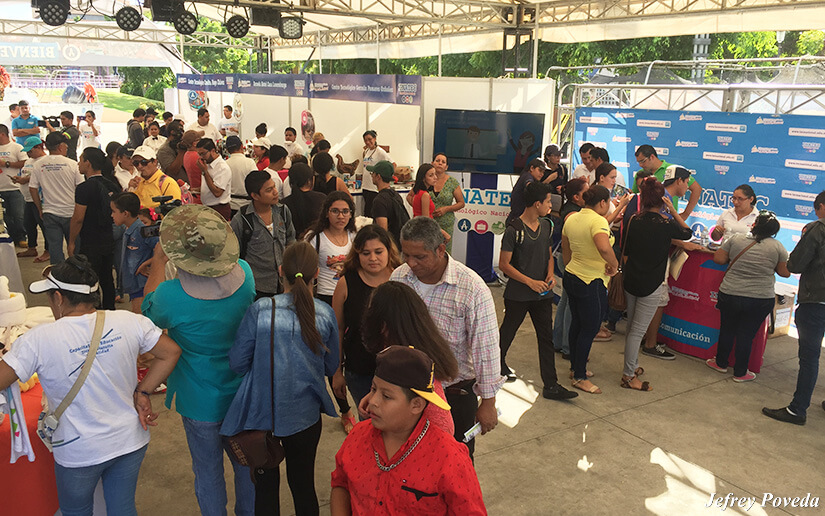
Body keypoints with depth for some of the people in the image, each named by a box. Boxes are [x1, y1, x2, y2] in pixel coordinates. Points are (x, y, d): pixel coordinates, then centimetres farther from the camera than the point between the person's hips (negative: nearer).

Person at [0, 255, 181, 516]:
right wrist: (142, 392, -2)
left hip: (79, 453, -2)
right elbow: (171, 352, -7)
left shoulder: (38, 340, -20)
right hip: (130, 442, 3)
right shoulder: (128, 322, -13)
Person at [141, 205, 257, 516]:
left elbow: (148, 313, -6)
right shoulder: (244, 273, -20)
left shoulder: (171, 295, -31)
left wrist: (158, 263, -3)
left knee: (208, 472, 21)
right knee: (246, 464, 26)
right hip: (245, 396, 4)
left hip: (201, 403, -4)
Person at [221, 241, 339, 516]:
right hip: (305, 415, 1)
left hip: (262, 411, -1)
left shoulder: (259, 310, -16)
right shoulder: (325, 314, -10)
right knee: (303, 483, 20)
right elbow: (331, 366, 2)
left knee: (266, 486, 17)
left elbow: (237, 363, -8)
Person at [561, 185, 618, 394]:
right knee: (590, 329, 2)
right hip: (592, 283, -9)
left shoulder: (571, 219, 6)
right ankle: (579, 377, 10)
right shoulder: (598, 221, -19)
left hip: (571, 277, 9)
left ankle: (575, 366, 34)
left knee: (576, 324, 20)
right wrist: (614, 264, -21)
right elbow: (604, 247, -38)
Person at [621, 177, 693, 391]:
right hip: (651, 286, -5)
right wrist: (673, 210, 2)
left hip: (630, 282, 5)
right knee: (637, 331, 0)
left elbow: (624, 255, 5)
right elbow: (688, 233, 7)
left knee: (632, 328, 19)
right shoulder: (665, 225, -14)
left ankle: (632, 366, 33)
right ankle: (628, 376, 7)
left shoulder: (632, 222, -1)